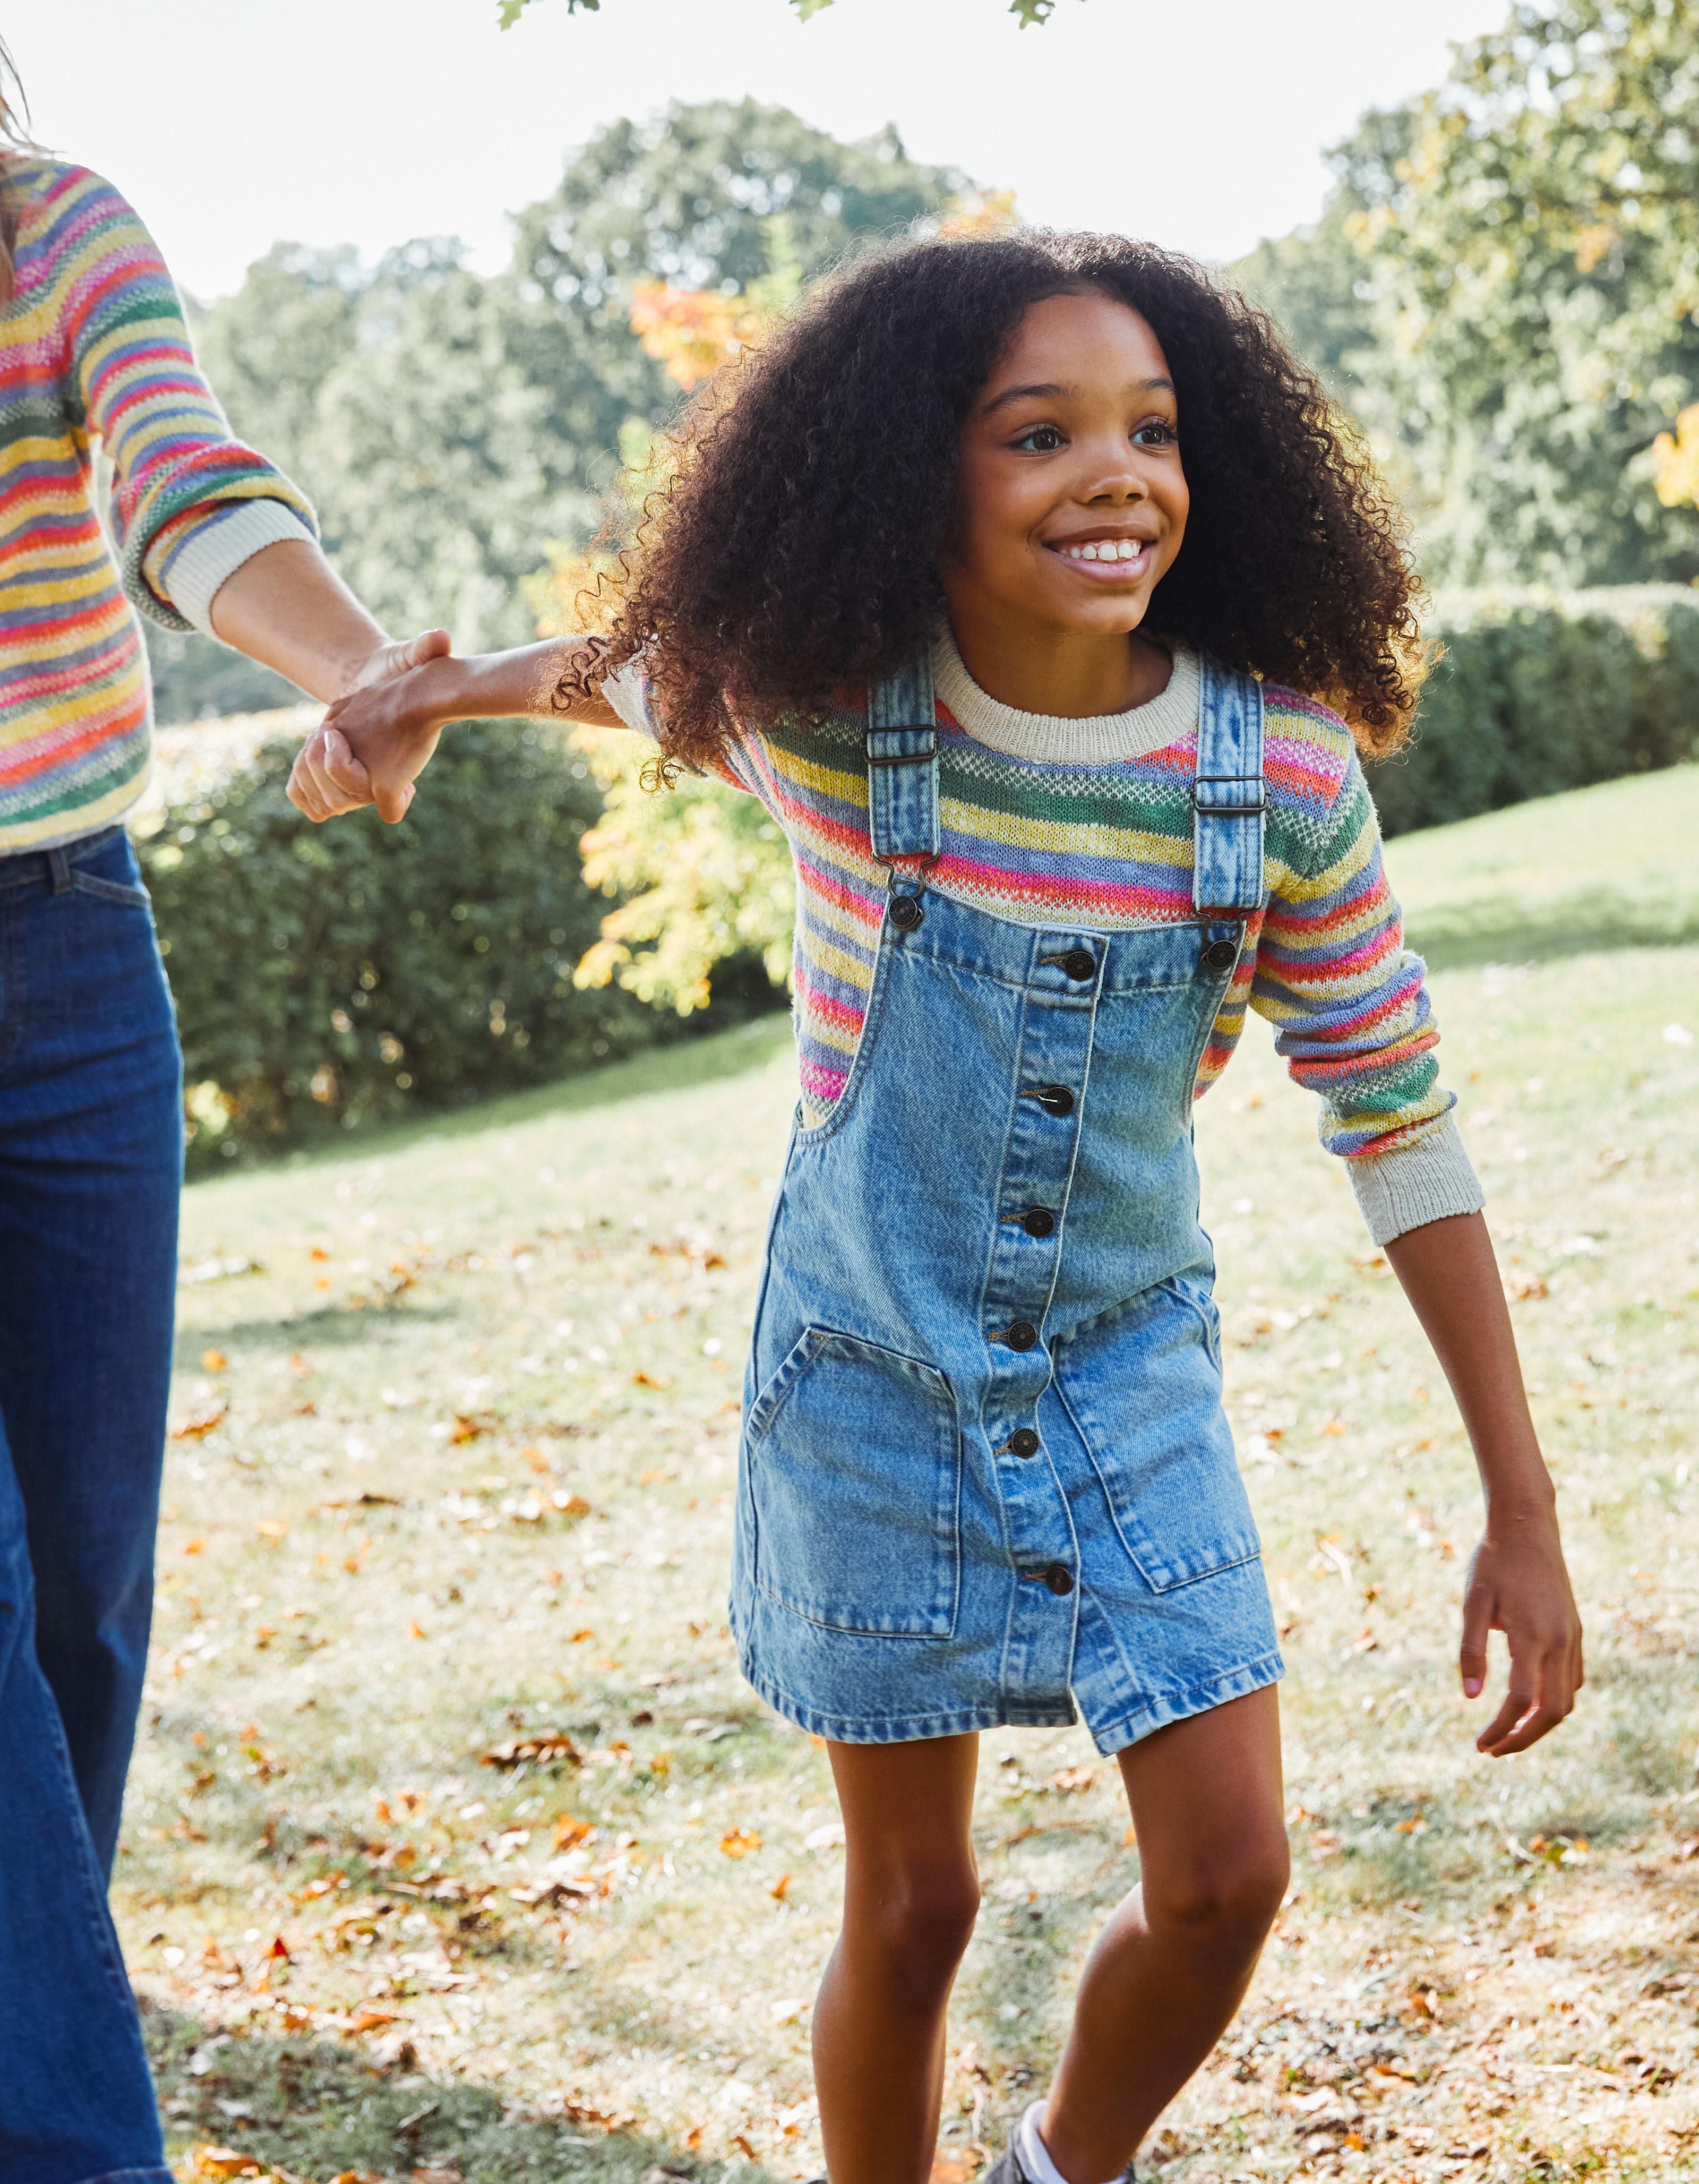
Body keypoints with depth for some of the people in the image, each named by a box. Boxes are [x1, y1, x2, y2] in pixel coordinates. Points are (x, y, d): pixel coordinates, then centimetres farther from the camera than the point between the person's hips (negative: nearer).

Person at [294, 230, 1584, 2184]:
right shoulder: (823, 719, -17)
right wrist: (427, 698, -5)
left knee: (1224, 1875, -3)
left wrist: (1522, 1515, -8)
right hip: (872, 1377, -1)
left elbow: (1398, 1128, -9)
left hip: (1130, 1376, 1)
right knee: (911, 1904, 9)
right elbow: (647, 660, 9)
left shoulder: (1284, 777, -17)